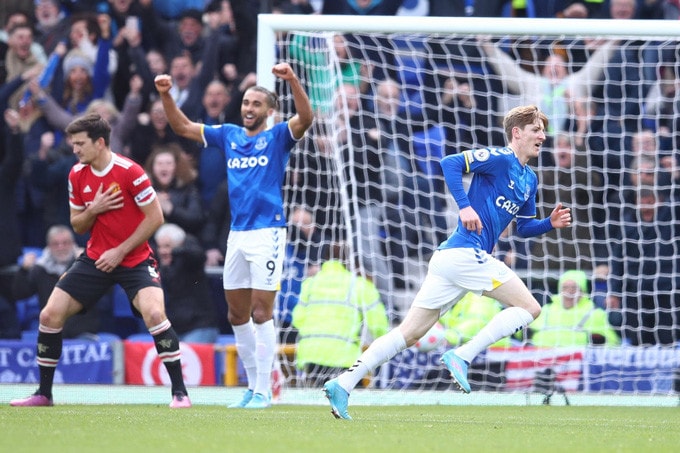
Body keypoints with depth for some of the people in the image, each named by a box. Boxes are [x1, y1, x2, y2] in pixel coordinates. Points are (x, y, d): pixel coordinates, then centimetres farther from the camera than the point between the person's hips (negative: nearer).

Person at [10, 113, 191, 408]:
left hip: (134, 259, -6)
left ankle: (179, 392, -18)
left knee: (153, 312, -28)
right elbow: (77, 226, 10)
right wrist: (93, 210, -13)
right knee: (50, 315, -1)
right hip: (95, 259, 6)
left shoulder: (129, 172, -16)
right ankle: (43, 393, 13)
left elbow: (155, 217, -13)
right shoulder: (77, 176, 2)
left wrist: (120, 251, -16)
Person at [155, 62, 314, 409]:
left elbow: (305, 119, -19)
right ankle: (252, 385, 20)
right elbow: (182, 127, 17)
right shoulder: (229, 135, 13)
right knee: (237, 316, 9)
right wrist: (166, 95, 3)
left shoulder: (278, 137, 0)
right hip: (237, 234, 6)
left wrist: (293, 81, -32)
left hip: (267, 233, -6)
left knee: (261, 313, -8)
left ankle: (263, 391, -3)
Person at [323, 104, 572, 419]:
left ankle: (342, 384, -2)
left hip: (449, 258, 9)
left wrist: (550, 223, 11)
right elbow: (451, 163, -14)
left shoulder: (529, 180, 22)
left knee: (410, 332, 4)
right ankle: (461, 356, -12)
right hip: (466, 251, -9)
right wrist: (465, 206, -22)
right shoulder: (499, 159, -5)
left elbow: (523, 228, 30)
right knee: (529, 308, -6)